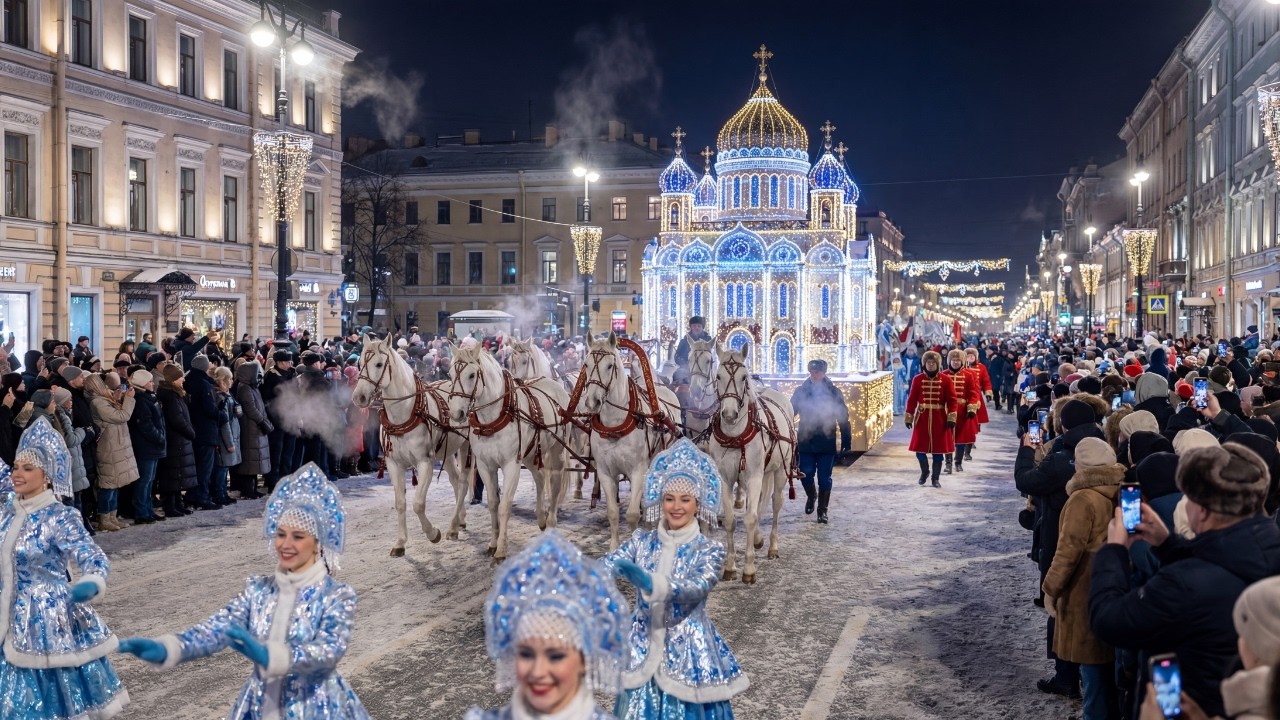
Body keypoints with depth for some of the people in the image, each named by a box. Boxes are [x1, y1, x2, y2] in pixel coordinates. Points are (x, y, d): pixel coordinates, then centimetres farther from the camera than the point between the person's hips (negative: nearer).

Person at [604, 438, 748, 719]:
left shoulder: (709, 549, -8)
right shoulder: (642, 541, 2)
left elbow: (698, 588, -26)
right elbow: (608, 564, -14)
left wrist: (650, 583, -42)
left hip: (689, 652, -3)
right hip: (644, 648, 3)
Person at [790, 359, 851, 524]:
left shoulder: (833, 392, -1)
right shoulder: (801, 391, 2)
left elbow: (843, 417, 1)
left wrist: (846, 440, -3)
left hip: (827, 444, -1)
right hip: (805, 442, 1)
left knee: (824, 479, 2)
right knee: (806, 475, 2)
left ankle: (822, 510, 16)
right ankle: (811, 496, 34)